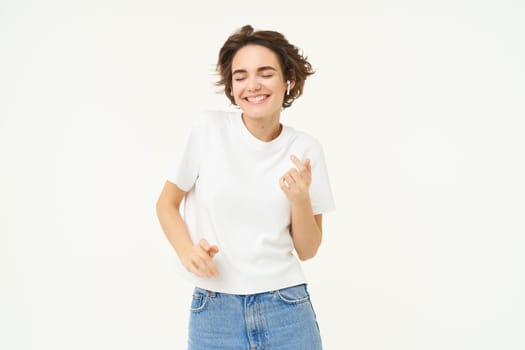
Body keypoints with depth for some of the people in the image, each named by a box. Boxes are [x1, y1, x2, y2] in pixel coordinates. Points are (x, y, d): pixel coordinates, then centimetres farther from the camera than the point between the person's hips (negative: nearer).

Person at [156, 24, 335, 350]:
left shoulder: (306, 149, -3)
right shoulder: (209, 128, -7)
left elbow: (307, 250, 1)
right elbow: (167, 203, 3)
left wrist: (301, 200, -17)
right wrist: (186, 249, -16)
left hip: (286, 308, 1)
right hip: (213, 312, 0)